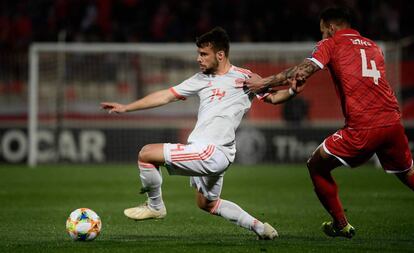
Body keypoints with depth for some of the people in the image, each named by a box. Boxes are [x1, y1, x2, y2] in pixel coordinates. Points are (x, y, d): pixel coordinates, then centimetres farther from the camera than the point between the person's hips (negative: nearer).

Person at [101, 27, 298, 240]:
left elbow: (273, 97, 5)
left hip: (212, 153, -9)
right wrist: (125, 108, 16)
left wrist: (292, 90, -17)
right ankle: (258, 226, 31)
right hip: (203, 153, 9)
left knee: (146, 154, -13)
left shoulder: (244, 78, -3)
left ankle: (155, 206, 8)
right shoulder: (202, 79, 15)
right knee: (207, 204, 26)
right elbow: (166, 96, 17)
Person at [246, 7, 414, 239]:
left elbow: (302, 71, -6)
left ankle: (341, 225, 16)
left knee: (317, 166, 13)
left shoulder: (331, 43, 6)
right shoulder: (374, 47, 24)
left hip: (362, 128, -5)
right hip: (393, 121, 5)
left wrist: (263, 83, 3)